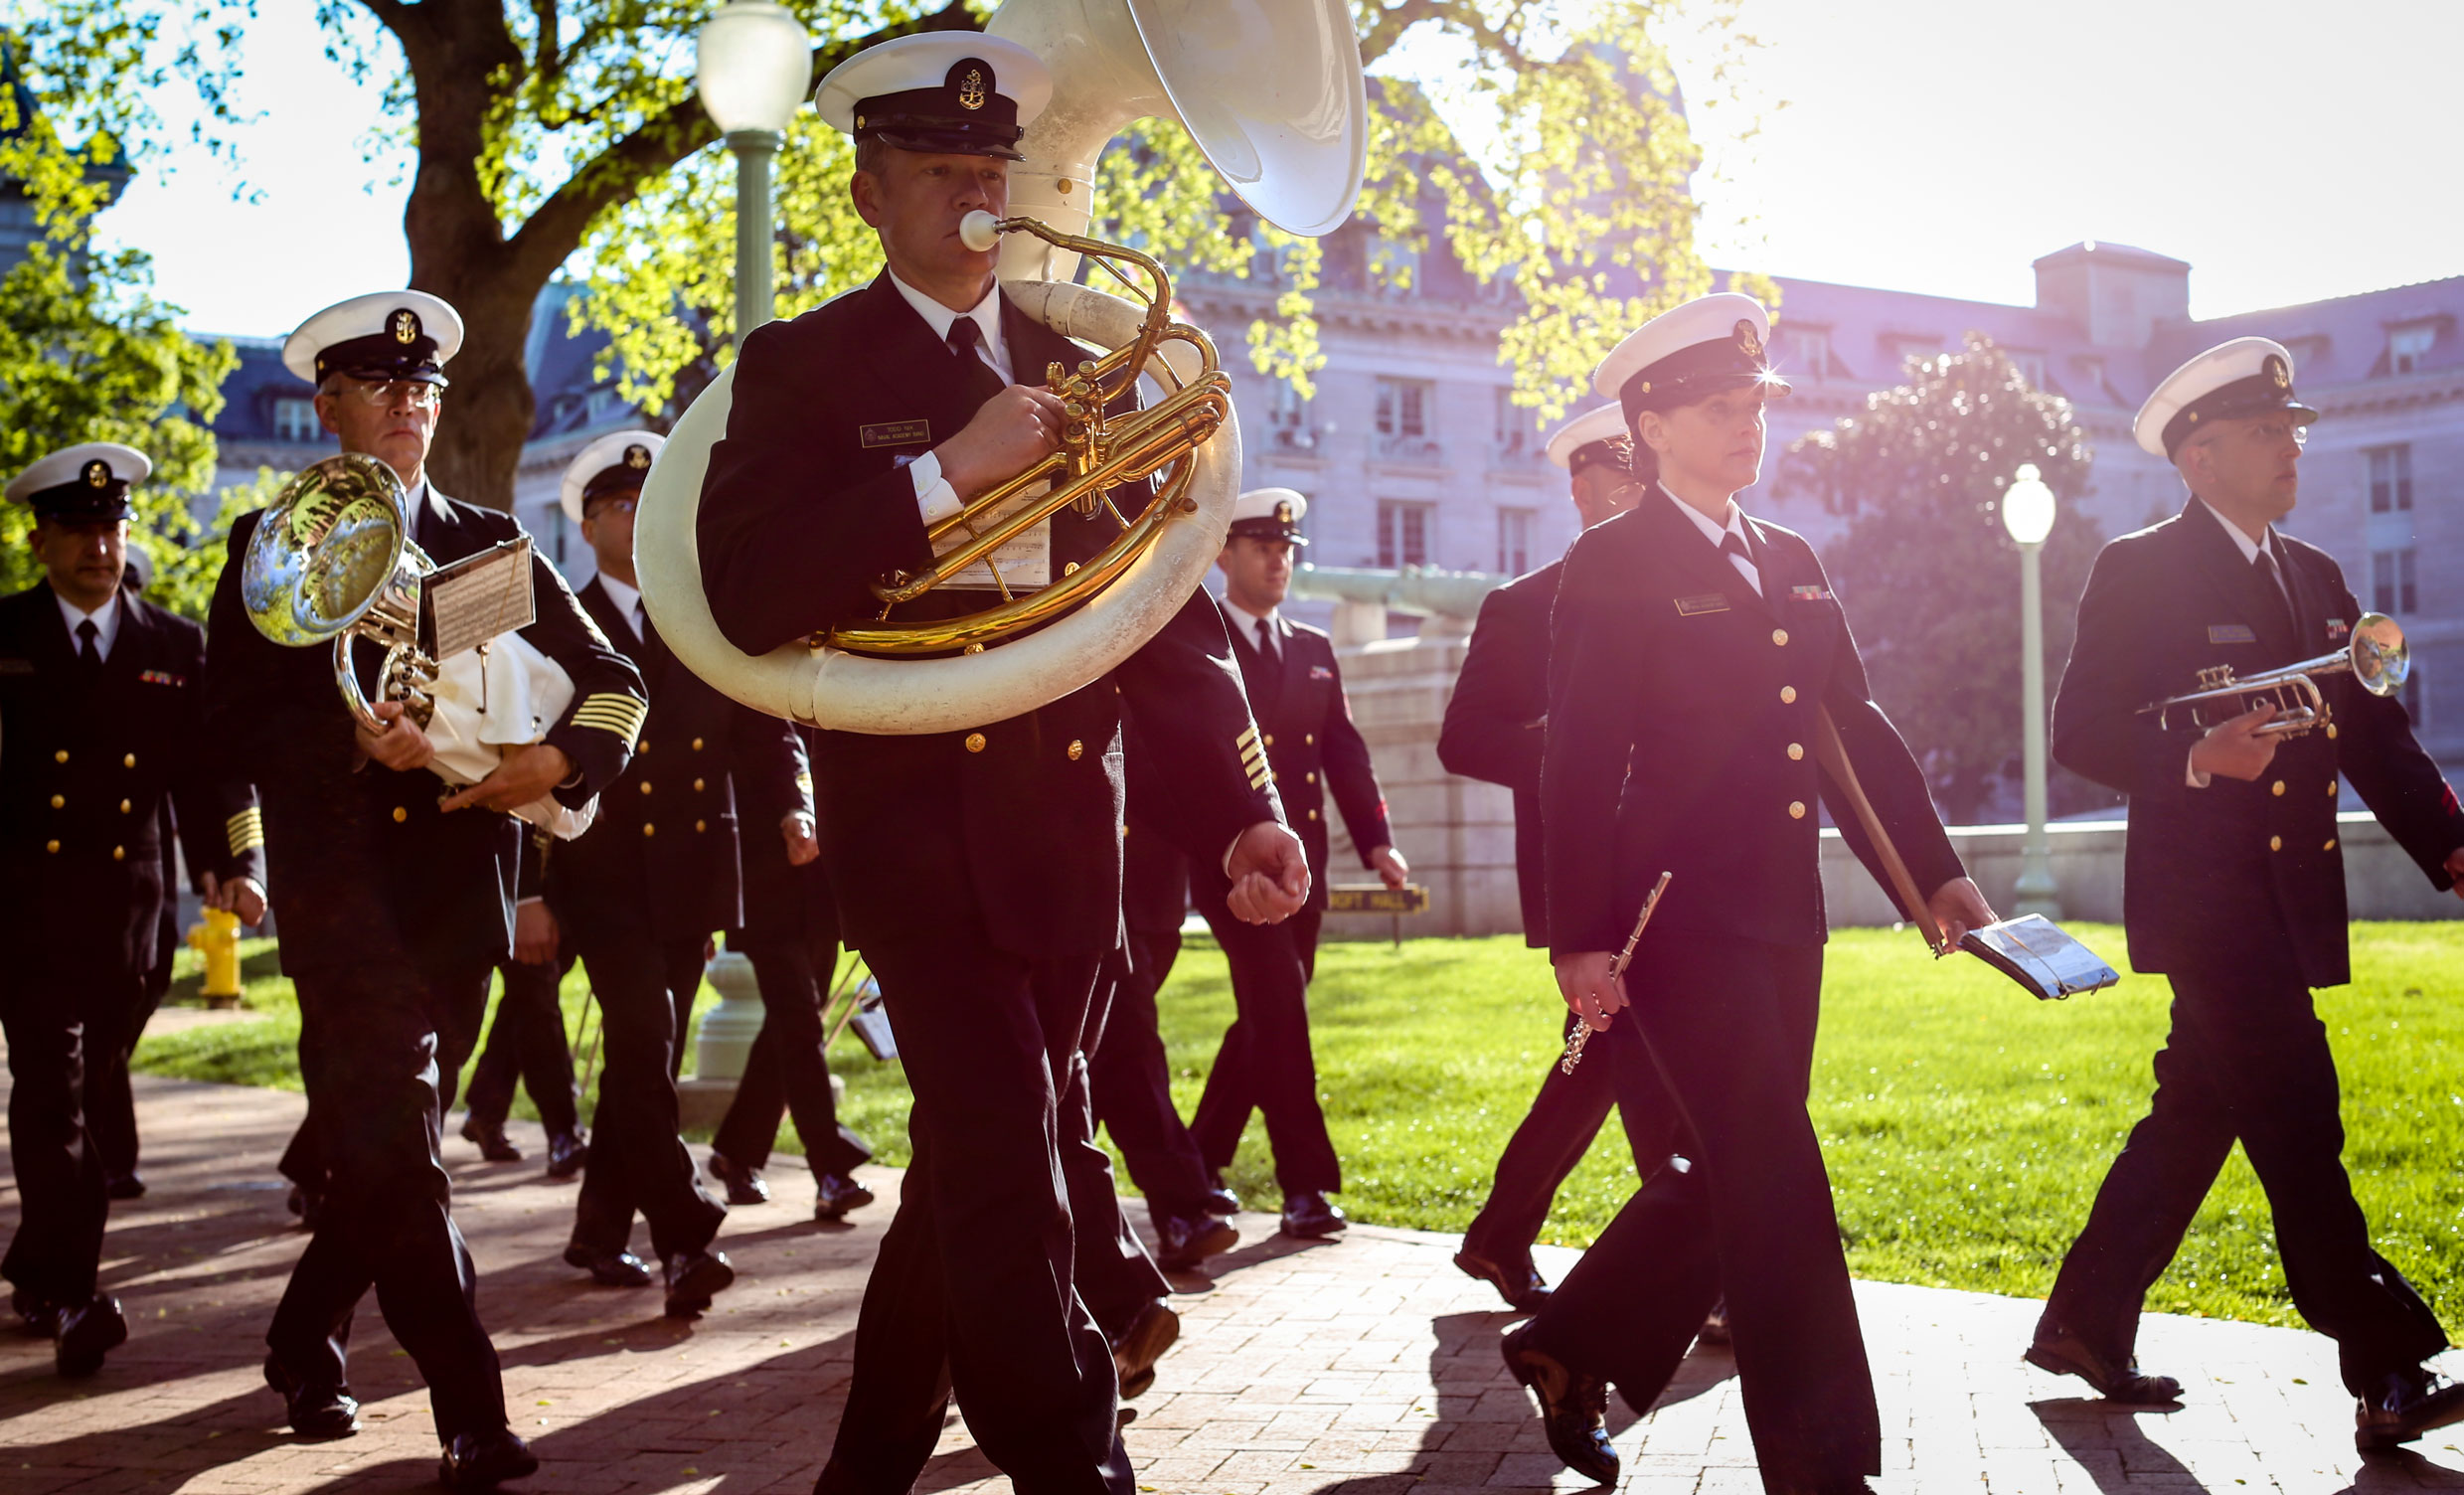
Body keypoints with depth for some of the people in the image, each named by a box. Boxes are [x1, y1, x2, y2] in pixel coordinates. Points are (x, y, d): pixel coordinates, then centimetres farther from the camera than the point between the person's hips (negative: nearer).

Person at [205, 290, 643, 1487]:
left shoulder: (491, 545, 13)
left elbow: (611, 681, 8)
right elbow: (231, 715, -3)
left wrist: (557, 762, -13)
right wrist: (350, 741, -21)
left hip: (460, 887, 4)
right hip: (343, 886, -3)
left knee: (387, 1148, 12)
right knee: (394, 1151, -11)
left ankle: (305, 1345, 33)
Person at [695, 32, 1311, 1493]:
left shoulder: (1081, 364, 11)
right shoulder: (804, 367, -1)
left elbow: (1170, 604, 7)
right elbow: (748, 597, -15)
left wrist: (1239, 806, -5)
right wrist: (947, 472, -22)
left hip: (1072, 833, 5)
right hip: (917, 819, -5)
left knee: (982, 1161, 13)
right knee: (1013, 1177, -14)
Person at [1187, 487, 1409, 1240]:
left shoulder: (1315, 652, 17)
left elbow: (1345, 751, 11)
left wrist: (1376, 840, -2)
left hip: (1299, 863, 6)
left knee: (1267, 1020, 11)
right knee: (1278, 1011, -13)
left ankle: (1200, 1158, 27)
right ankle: (1306, 1185, -9)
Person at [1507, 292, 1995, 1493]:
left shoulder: (1791, 562, 16)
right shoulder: (1612, 565, -6)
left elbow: (1857, 730, 17)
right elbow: (1580, 761, -11)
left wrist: (1935, 870, 11)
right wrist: (1581, 937, -16)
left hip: (1784, 915, 8)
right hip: (1678, 910, -8)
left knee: (1737, 1179, 12)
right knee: (1777, 1187, -8)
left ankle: (1570, 1348, 30)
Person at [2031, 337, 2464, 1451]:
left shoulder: (2314, 578, 17)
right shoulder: (2138, 572, -3)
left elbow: (2374, 736, 13)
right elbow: (2081, 732, -9)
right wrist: (2196, 758, -24)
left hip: (2291, 896, 7)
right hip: (2202, 890, -7)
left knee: (2198, 1112, 11)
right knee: (2296, 1121, -11)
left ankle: (2084, 1323, 23)